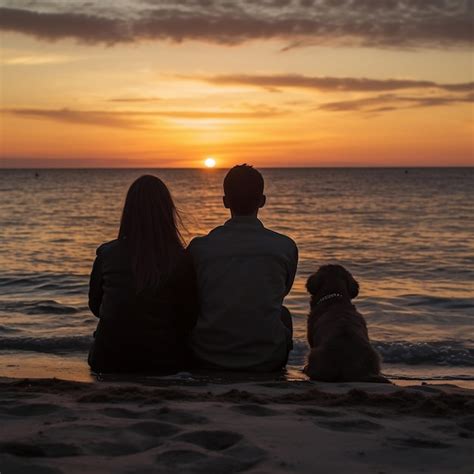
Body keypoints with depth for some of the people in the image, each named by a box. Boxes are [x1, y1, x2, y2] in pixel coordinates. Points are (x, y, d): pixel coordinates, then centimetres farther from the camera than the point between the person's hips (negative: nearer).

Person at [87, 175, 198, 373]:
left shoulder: (106, 254, -8)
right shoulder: (181, 260, -14)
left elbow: (95, 306, 9)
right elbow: (189, 320, -3)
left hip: (108, 362, 1)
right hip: (163, 361, -1)